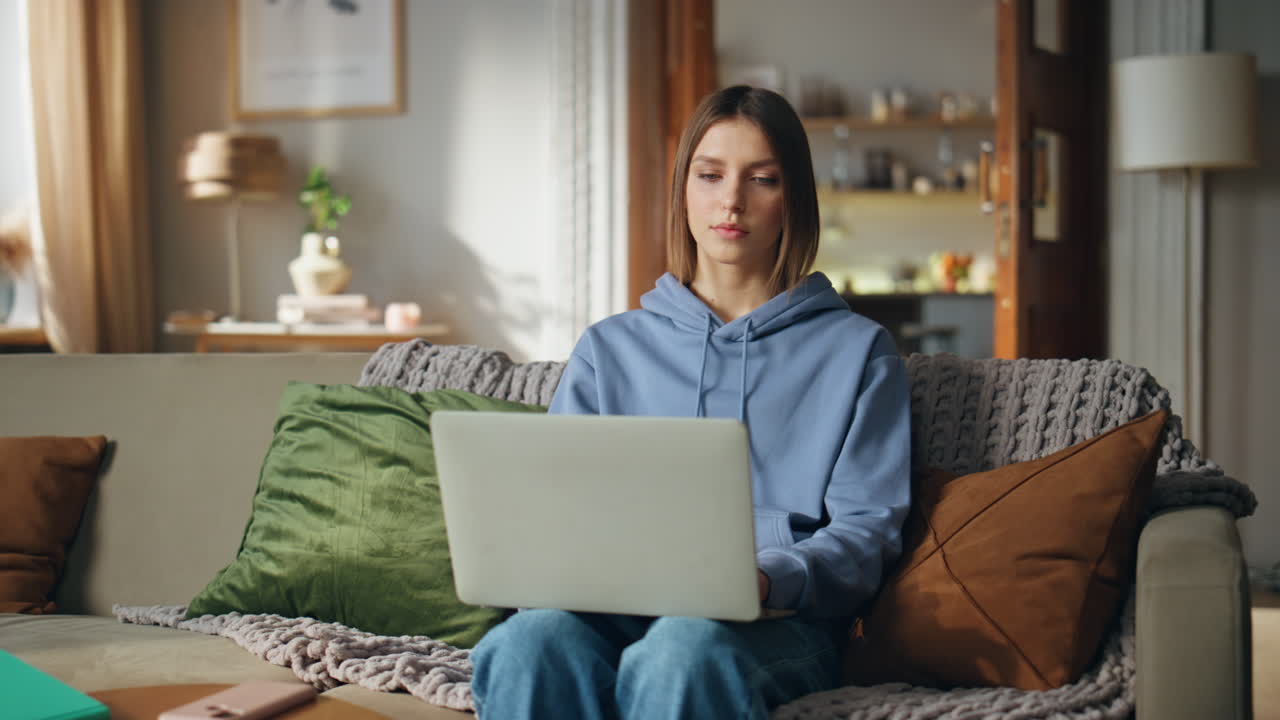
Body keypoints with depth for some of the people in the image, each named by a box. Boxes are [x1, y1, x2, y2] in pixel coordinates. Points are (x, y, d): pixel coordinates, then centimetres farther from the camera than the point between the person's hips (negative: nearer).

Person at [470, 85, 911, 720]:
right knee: (532, 642, -36)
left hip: (776, 620, -1)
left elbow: (867, 528, 5)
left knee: (682, 651, -39)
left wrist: (767, 578, -17)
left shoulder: (857, 351, 15)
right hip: (622, 609, 2)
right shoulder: (609, 349, 23)